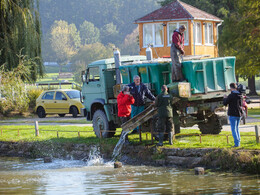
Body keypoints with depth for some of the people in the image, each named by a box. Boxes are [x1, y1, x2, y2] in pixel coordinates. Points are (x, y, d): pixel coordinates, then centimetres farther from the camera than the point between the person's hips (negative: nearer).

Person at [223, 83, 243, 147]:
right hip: (239, 114, 7)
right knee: (236, 128, 18)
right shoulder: (239, 95, 5)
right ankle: (238, 142, 16)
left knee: (233, 129, -3)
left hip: (233, 114, -7)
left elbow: (225, 103, -11)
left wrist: (225, 98, 9)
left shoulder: (231, 95, -16)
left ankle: (236, 143, -9)